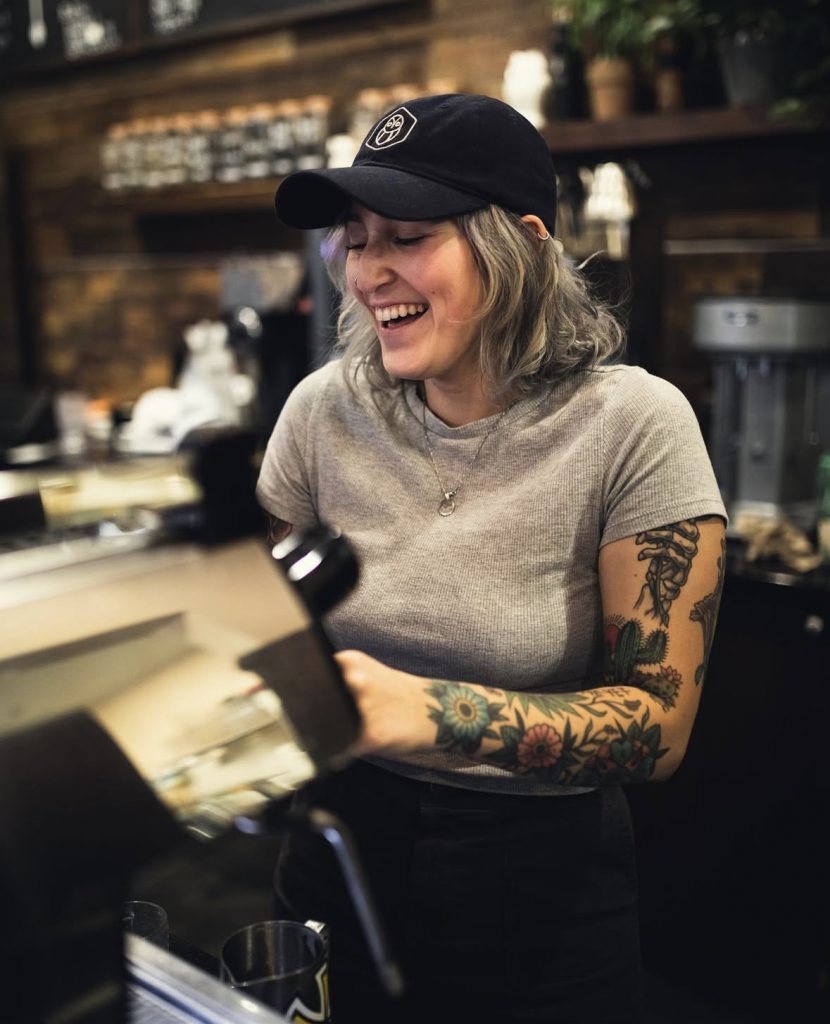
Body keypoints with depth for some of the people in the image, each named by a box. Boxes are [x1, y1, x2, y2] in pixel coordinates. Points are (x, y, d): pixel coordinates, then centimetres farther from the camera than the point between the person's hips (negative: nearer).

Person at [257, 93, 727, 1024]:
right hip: (339, 863, 3)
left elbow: (659, 723, -18)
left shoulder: (633, 426, -17)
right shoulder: (323, 412, -8)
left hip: (543, 891, -2)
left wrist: (432, 711, -32)